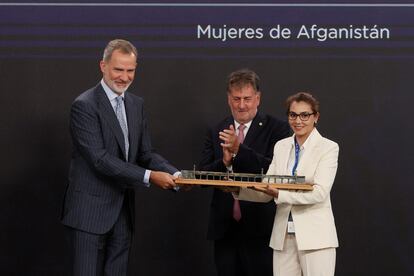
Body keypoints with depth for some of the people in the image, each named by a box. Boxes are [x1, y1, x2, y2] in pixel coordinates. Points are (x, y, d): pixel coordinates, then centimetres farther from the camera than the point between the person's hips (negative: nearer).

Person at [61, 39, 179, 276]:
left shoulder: (137, 104, 10)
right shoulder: (85, 105, -13)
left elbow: (145, 153, 10)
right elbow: (100, 158, -20)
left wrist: (174, 174, -9)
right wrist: (149, 176, -23)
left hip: (123, 210, 7)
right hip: (91, 211, -7)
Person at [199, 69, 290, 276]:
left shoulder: (276, 129, -3)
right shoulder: (216, 132, 10)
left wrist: (238, 149, -23)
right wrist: (225, 162, -15)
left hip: (260, 229, -4)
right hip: (224, 228, 4)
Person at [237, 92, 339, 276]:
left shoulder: (328, 148, -3)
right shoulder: (281, 146, 13)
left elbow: (320, 193, -16)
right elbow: (266, 193, 10)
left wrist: (279, 194, -26)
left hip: (315, 236, -4)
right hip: (283, 236, 5)